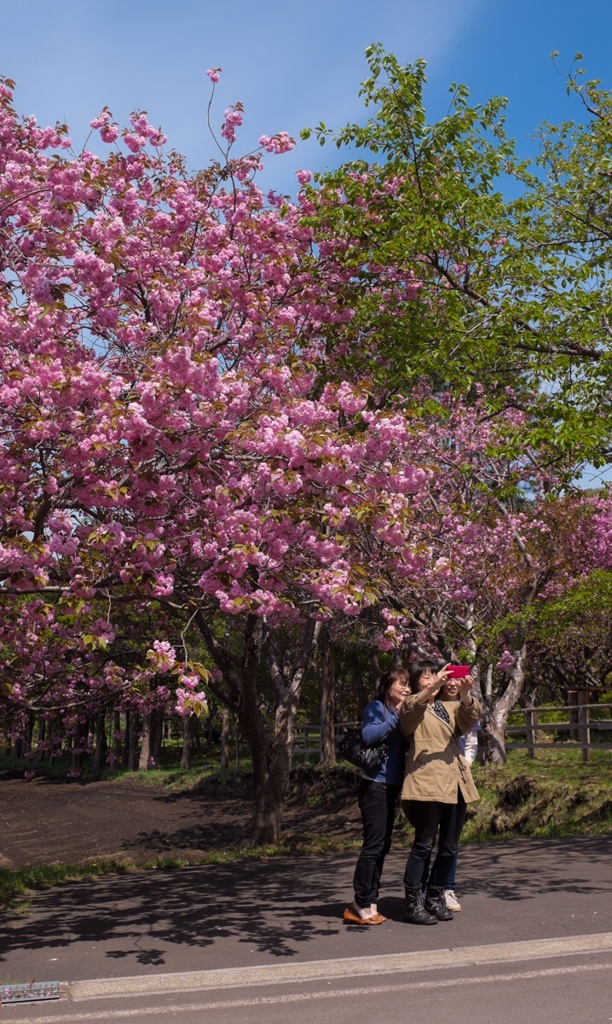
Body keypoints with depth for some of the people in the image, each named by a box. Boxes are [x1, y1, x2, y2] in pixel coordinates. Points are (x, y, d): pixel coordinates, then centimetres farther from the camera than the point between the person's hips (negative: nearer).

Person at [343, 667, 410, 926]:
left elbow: (404, 746, 17)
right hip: (375, 785, -9)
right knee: (374, 844, -9)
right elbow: (368, 735, -24)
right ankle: (360, 904, -3)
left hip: (391, 787, 9)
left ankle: (370, 901, 15)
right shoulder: (376, 708, -7)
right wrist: (396, 717, -23)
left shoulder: (400, 712, 17)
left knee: (382, 845, 9)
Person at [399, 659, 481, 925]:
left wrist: (465, 694, -19)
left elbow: (470, 717, 2)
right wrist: (433, 687, -33)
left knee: (449, 847, 9)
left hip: (456, 784, 6)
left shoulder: (449, 707, 23)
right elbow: (410, 709, -18)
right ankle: (413, 904, 0)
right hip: (427, 783, -6)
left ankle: (435, 899, 21)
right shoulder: (411, 708, 7)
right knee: (424, 844, -6)